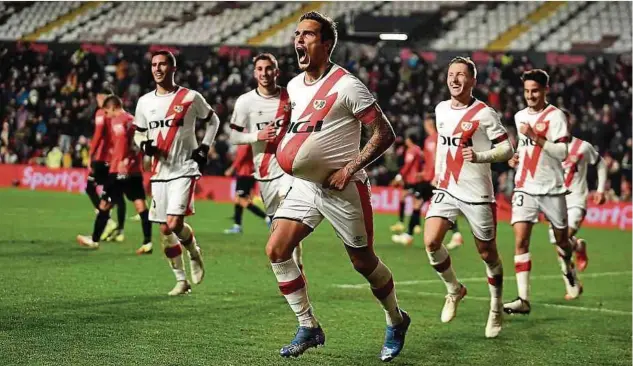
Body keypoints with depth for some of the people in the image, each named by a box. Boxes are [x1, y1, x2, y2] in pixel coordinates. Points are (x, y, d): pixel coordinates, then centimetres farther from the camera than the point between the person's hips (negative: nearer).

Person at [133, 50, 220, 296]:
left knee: (175, 224, -18)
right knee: (165, 230, 4)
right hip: (159, 172, 5)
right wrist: (144, 145, -6)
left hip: (184, 170, -5)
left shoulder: (191, 98, -4)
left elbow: (213, 121, 10)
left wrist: (203, 148, -1)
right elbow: (138, 134, 17)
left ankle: (194, 253, 14)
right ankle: (181, 280, 17)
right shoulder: (145, 102, 7)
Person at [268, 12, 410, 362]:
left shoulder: (346, 86, -15)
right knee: (276, 250, -7)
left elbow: (385, 133, -15)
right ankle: (308, 328, 4)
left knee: (363, 262, 4)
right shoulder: (294, 86, 8)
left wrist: (349, 169, -20)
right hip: (304, 185, 7)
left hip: (342, 187, -7)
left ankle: (396, 322, 30)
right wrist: (285, 145, 7)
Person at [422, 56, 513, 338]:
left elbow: (507, 149, -8)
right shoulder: (441, 110, 8)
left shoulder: (484, 113, -9)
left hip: (477, 193, -4)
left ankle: (496, 309, 25)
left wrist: (479, 156, -24)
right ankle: (454, 290, 10)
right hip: (446, 190, 4)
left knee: (487, 254, 5)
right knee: (431, 242, -15)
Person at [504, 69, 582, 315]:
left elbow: (562, 152, -17)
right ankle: (523, 299, -17)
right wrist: (516, 157, 9)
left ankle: (570, 276, 45)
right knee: (521, 240, -13)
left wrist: (535, 136, -24)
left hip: (552, 188, -3)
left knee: (561, 239, 13)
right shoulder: (520, 117, 10)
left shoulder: (555, 116, -7)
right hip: (525, 187, 3)